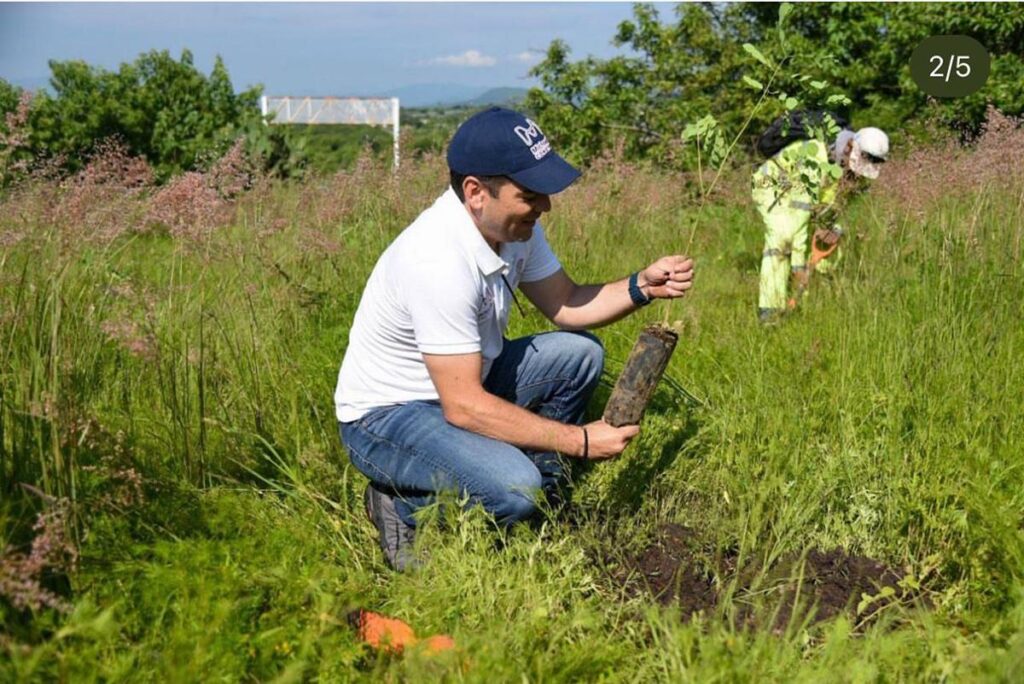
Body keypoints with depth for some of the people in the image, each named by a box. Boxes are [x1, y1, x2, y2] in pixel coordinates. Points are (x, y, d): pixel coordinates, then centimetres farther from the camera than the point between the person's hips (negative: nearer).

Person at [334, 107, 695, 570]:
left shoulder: (514, 225, -6)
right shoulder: (439, 261, -33)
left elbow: (565, 305, 7)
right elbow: (463, 406, -32)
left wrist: (643, 287, -11)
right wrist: (580, 441, -28)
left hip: (460, 382, 9)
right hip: (385, 416, -9)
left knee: (581, 354, 1)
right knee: (514, 488, -31)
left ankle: (542, 493, 11)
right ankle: (404, 507, -3)